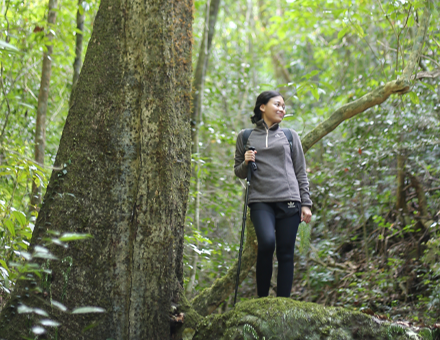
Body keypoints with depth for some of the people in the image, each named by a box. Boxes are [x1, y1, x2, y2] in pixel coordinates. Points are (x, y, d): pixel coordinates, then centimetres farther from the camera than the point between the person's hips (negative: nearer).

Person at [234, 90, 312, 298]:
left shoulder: (290, 136, 15)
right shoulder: (245, 137, 13)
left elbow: (301, 173, 15)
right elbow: (238, 173, 16)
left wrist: (306, 204, 7)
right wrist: (246, 163, -6)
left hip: (289, 201, 2)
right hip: (260, 202, -2)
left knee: (286, 253, -2)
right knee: (267, 242, -24)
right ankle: (262, 299, -11)